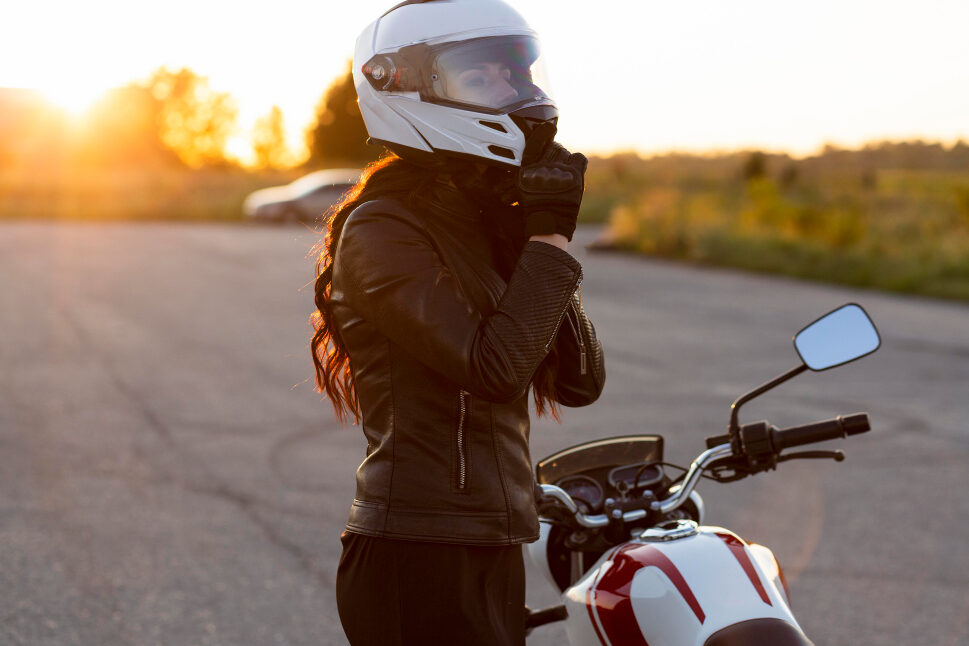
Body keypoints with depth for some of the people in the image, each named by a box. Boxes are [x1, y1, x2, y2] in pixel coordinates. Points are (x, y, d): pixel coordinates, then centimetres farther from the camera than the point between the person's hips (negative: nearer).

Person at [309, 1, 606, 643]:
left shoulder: (489, 226, 13)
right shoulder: (382, 229, -13)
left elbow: (581, 382, 6)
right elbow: (494, 367, -23)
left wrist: (534, 240, -2)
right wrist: (550, 238, -16)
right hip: (421, 561, -8)